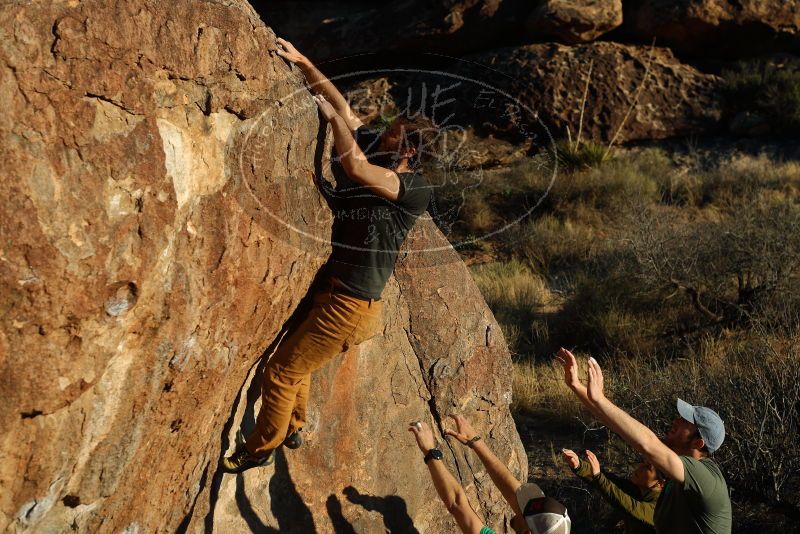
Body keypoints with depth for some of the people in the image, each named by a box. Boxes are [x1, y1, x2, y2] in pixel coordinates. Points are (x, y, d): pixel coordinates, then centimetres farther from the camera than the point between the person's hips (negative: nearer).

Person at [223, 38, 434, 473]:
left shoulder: (416, 190, -15)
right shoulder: (374, 161, 7)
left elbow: (355, 167, -31)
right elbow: (344, 111, 7)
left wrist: (333, 117, -22)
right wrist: (301, 62, -1)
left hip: (348, 304, -9)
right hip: (327, 286, 9)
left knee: (281, 372, -2)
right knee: (291, 357, 26)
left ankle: (260, 449, 20)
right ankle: (292, 429, 48)